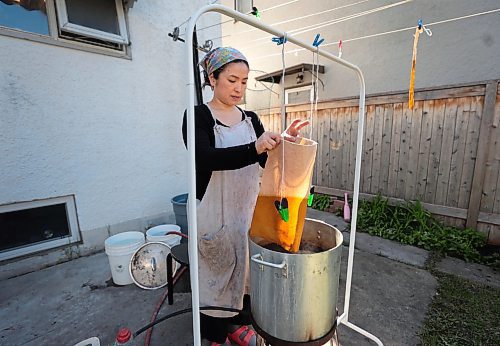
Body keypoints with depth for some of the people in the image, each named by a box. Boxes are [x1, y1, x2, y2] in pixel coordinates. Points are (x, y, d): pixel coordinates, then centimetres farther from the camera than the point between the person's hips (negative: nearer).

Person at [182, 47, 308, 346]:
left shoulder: (250, 119, 7)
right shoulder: (198, 116, -8)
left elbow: (269, 161, 4)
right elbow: (205, 158, -26)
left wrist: (285, 141, -15)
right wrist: (254, 148, -38)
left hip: (248, 209, 5)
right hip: (214, 212, -5)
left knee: (246, 268, 18)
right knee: (216, 273, 11)